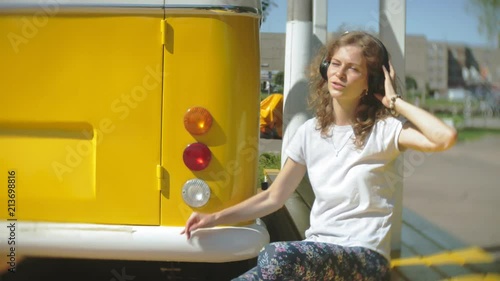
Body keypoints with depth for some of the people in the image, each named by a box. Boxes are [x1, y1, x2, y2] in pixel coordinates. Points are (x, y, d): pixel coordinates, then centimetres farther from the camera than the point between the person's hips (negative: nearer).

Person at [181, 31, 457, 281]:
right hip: (317, 252, 5)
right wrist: (216, 218, 4)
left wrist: (395, 101, -12)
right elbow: (273, 197, 14)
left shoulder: (384, 129, -4)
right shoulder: (311, 131, 11)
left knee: (280, 255, -34)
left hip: (365, 258, -5)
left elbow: (445, 138, -24)